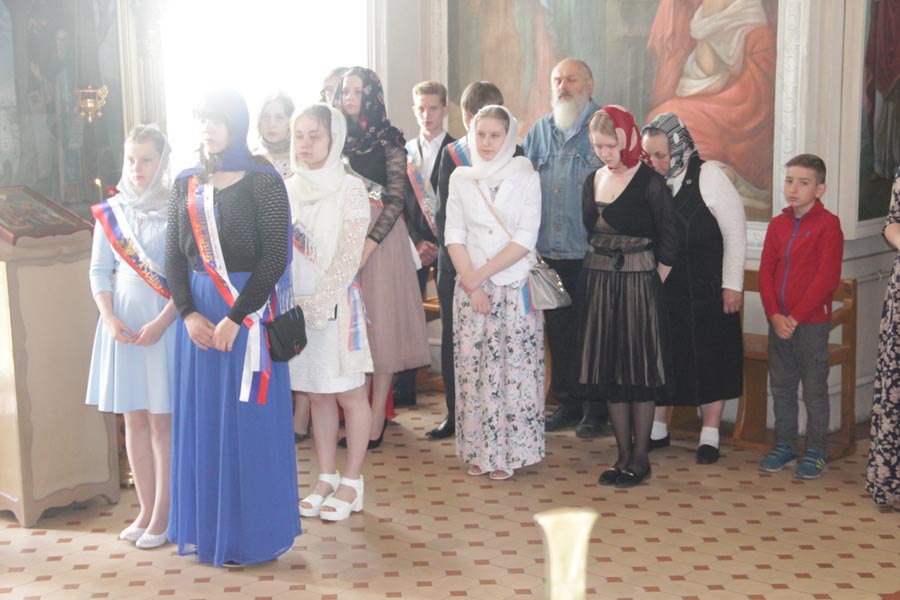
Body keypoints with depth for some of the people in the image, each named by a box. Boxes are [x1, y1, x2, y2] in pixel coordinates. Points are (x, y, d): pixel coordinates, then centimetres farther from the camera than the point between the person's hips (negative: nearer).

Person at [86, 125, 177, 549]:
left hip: (166, 320, -4)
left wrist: (162, 322, -17)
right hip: (123, 322, 4)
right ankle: (146, 510, 18)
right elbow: (99, 271, 9)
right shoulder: (111, 210, 8)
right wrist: (109, 319, -5)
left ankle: (162, 516, 7)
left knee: (162, 419, -1)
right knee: (134, 418, 8)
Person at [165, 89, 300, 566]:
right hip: (198, 314, 5)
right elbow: (174, 257, 7)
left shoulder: (263, 181, -6)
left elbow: (274, 258, -12)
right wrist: (188, 313, -7)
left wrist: (235, 317, -16)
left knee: (249, 419, 3)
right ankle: (206, 526, 23)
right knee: (201, 417, 10)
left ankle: (253, 531, 17)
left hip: (248, 310, -4)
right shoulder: (186, 185, 9)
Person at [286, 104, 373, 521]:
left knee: (349, 394, 4)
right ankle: (327, 478, 22)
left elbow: (349, 256, -11)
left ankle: (351, 482, 15)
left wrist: (319, 304, -16)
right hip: (296, 306, 5)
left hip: (336, 305, -5)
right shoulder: (287, 191, 7)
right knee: (317, 395, 12)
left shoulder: (350, 190, -7)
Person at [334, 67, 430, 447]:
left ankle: (376, 417, 3)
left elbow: (396, 199, -7)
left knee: (379, 321, -1)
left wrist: (369, 243, -17)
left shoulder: (388, 139, -1)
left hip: (380, 236, -4)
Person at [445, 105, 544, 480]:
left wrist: (481, 275, -11)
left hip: (516, 289, -2)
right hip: (470, 289, 2)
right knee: (473, 368, 2)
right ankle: (477, 450, 12)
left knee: (515, 368, -2)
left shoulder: (527, 179, 0)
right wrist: (471, 285, -9)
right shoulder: (460, 179, 7)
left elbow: (525, 240, -7)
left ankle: (509, 452, 7)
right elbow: (454, 237, 2)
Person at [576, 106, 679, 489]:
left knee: (640, 371, 2)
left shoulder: (649, 183, -9)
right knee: (608, 371, 9)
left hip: (638, 286, -6)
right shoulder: (593, 181, 9)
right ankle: (623, 457, 20)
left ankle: (640, 460, 12)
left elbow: (669, 244, -7)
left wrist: (652, 285, -4)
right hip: (597, 285, 6)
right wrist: (598, 279, 11)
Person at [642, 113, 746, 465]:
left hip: (706, 290, -4)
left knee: (709, 359, 3)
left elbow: (735, 232, -9)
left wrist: (732, 285, -10)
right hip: (661, 288, 4)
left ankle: (710, 436, 14)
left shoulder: (709, 177, -11)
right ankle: (656, 429, 25)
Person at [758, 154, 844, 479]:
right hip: (779, 322, 6)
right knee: (781, 386, 13)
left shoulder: (828, 224, -8)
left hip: (812, 323, -5)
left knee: (814, 390, 3)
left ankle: (816, 451, 15)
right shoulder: (777, 224, 9)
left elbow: (827, 278, -14)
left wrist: (796, 316, -15)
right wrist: (774, 314, -7)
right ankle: (784, 445, 26)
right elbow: (765, 272, 6)